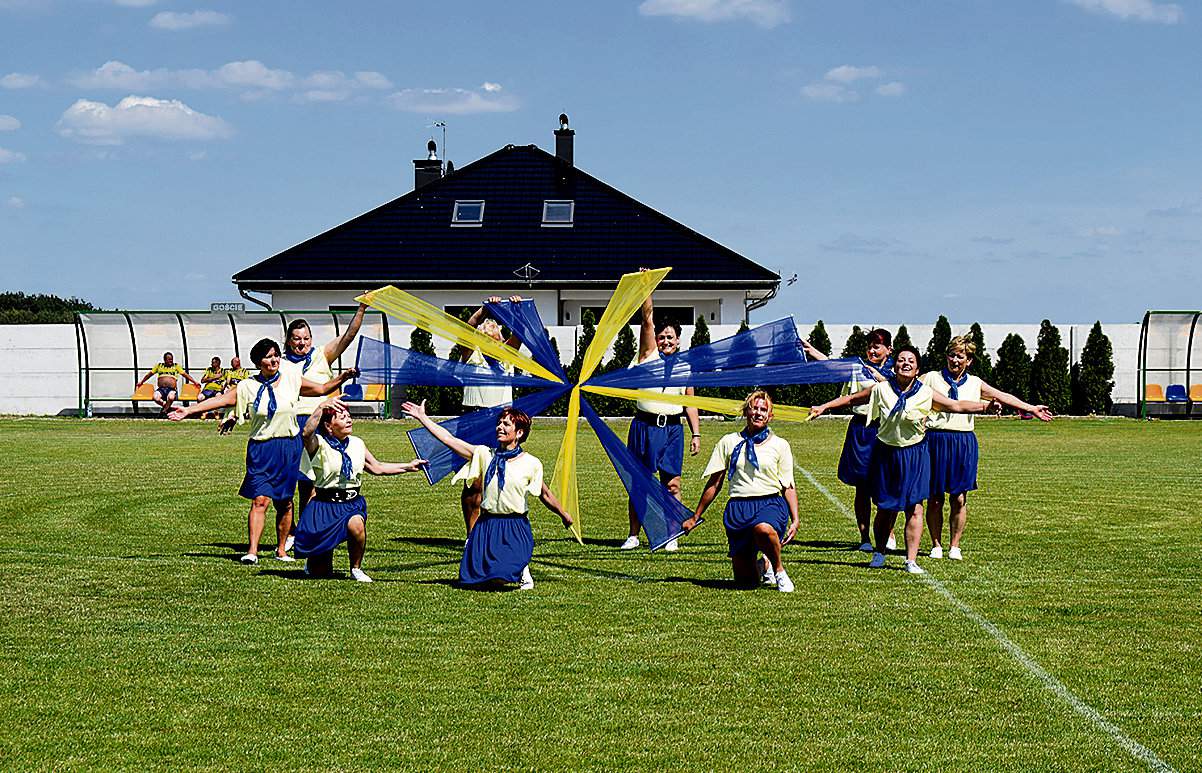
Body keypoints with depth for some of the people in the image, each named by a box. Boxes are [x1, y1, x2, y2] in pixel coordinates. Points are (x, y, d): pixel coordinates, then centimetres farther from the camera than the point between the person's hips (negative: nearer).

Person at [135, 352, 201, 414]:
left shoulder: (176, 366, 15)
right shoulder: (159, 366, 19)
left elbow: (185, 375, 12)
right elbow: (150, 374, 30)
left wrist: (195, 382, 2)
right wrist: (141, 382, 32)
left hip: (172, 389, -2)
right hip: (160, 389, 2)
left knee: (171, 397, -39)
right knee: (156, 398, -33)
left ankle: (164, 410, -12)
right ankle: (166, 406, 0)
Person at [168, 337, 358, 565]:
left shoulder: (291, 380, 5)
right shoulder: (248, 387, 0)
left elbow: (321, 389, 14)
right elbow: (221, 400, -3)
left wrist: (342, 377, 2)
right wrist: (189, 410, -8)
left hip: (289, 448, 2)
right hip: (261, 449, -2)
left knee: (285, 502, 7)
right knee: (260, 500, -12)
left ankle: (281, 550, 19)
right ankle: (252, 551, -16)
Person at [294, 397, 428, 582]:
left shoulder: (357, 444, 11)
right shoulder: (319, 444, -6)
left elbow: (377, 468, 22)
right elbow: (306, 433, -30)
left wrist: (409, 466, 20)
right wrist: (321, 406, -33)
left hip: (352, 503, 3)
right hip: (325, 504, -3)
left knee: (356, 524, -37)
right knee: (320, 573, -2)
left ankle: (356, 568, -9)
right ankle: (313, 563, 39)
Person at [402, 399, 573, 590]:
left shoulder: (531, 464, -3)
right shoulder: (485, 454, 3)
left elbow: (545, 495, 10)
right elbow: (449, 439, 2)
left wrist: (565, 516, 18)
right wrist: (422, 418, 0)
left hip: (515, 528, -3)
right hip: (486, 524, 3)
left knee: (499, 578, -21)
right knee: (475, 580, -5)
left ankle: (522, 567, 13)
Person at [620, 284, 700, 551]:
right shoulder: (649, 355, 4)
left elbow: (690, 403, 13)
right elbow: (647, 319, -4)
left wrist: (696, 433, 6)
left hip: (672, 429, 1)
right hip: (644, 426, -1)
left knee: (672, 484, 0)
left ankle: (671, 536, 7)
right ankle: (633, 535, 11)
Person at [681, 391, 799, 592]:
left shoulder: (779, 445, 11)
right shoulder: (728, 442, 13)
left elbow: (789, 487, 9)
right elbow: (714, 484, 17)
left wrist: (795, 520, -4)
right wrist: (695, 518, 17)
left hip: (770, 503, -2)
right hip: (738, 506, 2)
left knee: (763, 529, -41)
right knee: (744, 580, -6)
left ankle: (778, 570, -10)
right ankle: (763, 567, 32)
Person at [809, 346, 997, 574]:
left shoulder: (926, 394, -2)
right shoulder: (881, 389, -2)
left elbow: (956, 405, 2)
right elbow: (851, 399, 9)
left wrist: (985, 405, -8)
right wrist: (823, 407, 10)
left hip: (914, 455, 0)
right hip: (886, 453, 0)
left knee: (914, 508, -6)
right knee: (885, 508, 6)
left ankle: (911, 560, -1)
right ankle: (879, 552, 28)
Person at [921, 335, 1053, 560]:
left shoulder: (975, 384, 14)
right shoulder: (931, 378, 6)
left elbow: (1002, 397, 17)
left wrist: (1031, 408, 15)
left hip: (964, 443, 2)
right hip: (936, 440, -2)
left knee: (959, 498, 0)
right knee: (935, 498, -1)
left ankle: (954, 546, 10)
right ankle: (936, 545, 10)